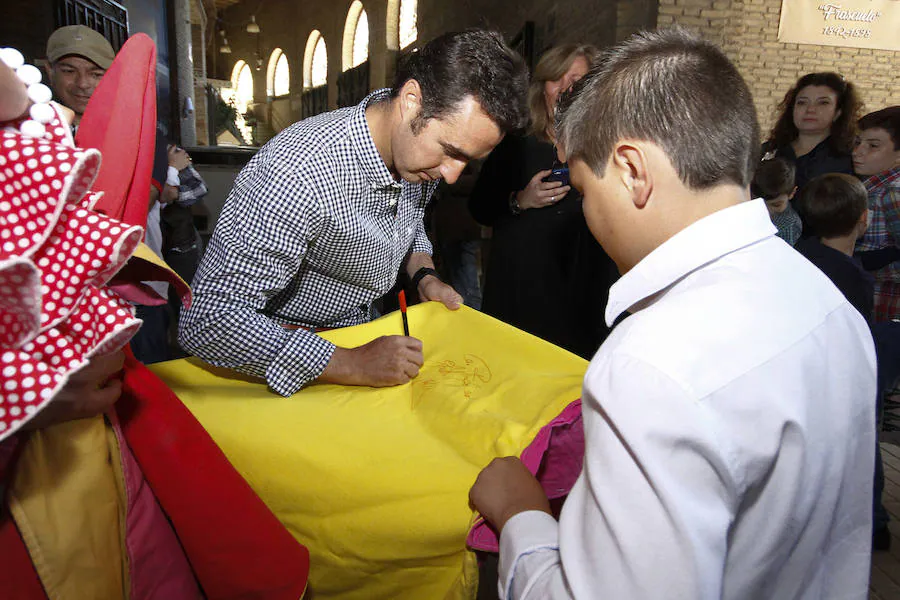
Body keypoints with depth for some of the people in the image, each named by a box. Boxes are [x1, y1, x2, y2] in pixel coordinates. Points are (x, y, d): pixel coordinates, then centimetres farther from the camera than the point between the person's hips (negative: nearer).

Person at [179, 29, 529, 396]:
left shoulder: (419, 146, -8)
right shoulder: (300, 173, -32)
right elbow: (208, 320, -32)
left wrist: (424, 276, -5)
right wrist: (351, 365, -35)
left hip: (354, 332, 5)